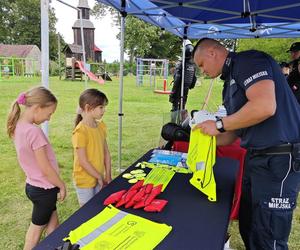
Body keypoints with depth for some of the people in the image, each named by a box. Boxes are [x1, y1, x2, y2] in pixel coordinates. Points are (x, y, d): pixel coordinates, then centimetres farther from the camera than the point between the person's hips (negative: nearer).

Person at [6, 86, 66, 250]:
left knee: (52, 224, 21)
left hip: (32, 185, 8)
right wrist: (62, 186, -8)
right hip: (43, 189, -8)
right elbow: (46, 169, -24)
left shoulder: (18, 126, -1)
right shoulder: (33, 131, -28)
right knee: (38, 227, 14)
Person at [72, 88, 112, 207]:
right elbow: (83, 161, -20)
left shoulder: (101, 126, 0)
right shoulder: (80, 131, -22)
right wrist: (100, 177, -11)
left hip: (98, 178, 6)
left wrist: (107, 176, 1)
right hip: (85, 181, -6)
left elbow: (106, 152, 4)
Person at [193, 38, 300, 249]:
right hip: (256, 156, 9)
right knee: (247, 226, 19)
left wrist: (218, 125, -17)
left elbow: (265, 107, -27)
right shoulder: (231, 80, 16)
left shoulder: (249, 61, -11)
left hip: (279, 158, -9)